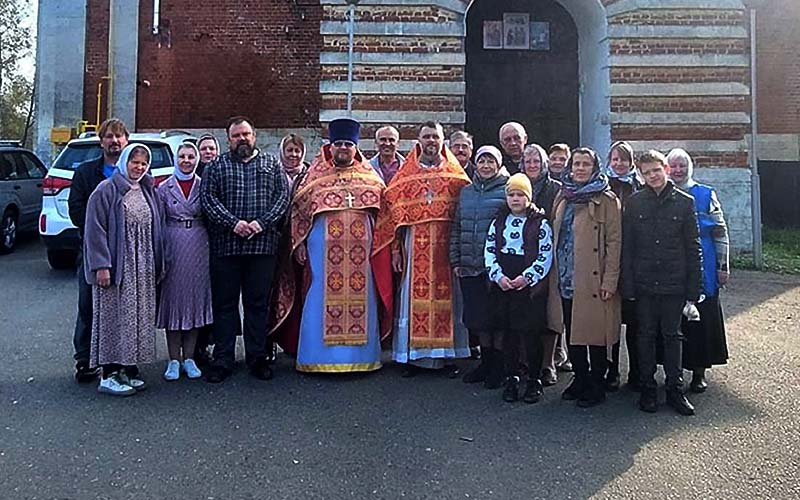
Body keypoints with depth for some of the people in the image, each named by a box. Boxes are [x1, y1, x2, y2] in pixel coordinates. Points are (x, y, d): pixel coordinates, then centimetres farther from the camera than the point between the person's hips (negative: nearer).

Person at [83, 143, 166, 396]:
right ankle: (108, 375, 5)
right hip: (116, 267, -6)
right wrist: (101, 265, -17)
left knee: (137, 317, 8)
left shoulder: (147, 191, 14)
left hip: (142, 269, 6)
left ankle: (129, 369, 18)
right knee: (114, 316, -3)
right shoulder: (107, 190, -5)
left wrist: (156, 266, 12)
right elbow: (95, 230, -11)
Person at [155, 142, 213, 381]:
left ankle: (188, 358, 15)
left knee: (195, 299, 4)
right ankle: (174, 360, 12)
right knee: (173, 299, 2)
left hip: (198, 248, 1)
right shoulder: (164, 188, 5)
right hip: (173, 247, -1)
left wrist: (212, 249, -2)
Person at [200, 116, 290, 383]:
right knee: (224, 303, 4)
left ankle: (257, 358, 16)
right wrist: (233, 223, -14)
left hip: (263, 245, 0)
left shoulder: (272, 164, 13)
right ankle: (222, 360, 12)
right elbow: (208, 199, 0)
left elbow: (283, 196, 4)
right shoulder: (217, 166, 11)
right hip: (225, 245, 0)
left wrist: (262, 223, -10)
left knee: (258, 303, 6)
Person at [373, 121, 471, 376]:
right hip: (415, 245, 0)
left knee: (446, 296, 2)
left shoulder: (456, 176, 10)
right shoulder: (406, 175, 9)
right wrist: (395, 249, -4)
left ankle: (447, 354, 12)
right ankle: (413, 355, 7)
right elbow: (394, 212, 4)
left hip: (447, 244, 0)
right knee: (415, 296, 0)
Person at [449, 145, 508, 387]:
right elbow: (456, 227, 15)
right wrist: (455, 259, 9)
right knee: (477, 316, 11)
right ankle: (486, 362, 26)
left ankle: (499, 366, 16)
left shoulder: (507, 190, -2)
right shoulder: (466, 192, 14)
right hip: (469, 267, 5)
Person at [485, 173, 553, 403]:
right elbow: (489, 251, 6)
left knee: (531, 333, 1)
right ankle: (511, 379, 19)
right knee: (507, 333, 8)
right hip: (502, 285, 3)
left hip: (531, 287, -3)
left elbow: (546, 255, -5)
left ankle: (534, 380, 15)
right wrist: (499, 276, -7)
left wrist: (527, 277, -14)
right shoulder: (498, 222, 11)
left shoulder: (540, 223, 0)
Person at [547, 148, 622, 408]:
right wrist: (554, 275, 12)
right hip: (565, 279, 6)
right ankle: (580, 379, 28)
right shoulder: (563, 198, 13)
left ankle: (596, 386, 17)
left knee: (594, 334, 2)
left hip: (593, 281, -6)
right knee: (572, 334, 12)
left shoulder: (606, 200, -4)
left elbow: (614, 242, -9)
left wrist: (610, 281, -15)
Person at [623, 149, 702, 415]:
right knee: (646, 336, 9)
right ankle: (647, 388, 20)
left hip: (674, 283, 0)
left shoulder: (684, 202, 1)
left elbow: (693, 248, 2)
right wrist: (627, 284, -4)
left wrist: (693, 288, -2)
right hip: (644, 283, 0)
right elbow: (626, 246, 1)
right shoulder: (634, 202, 1)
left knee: (672, 336, 9)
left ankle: (675, 389, 20)